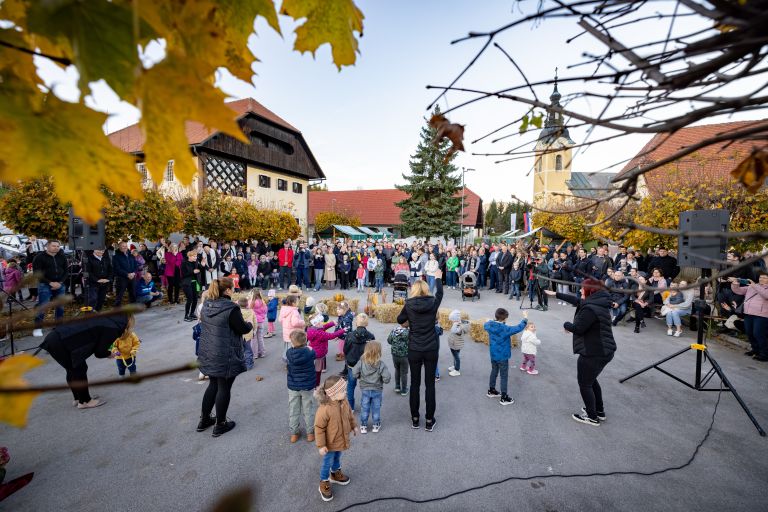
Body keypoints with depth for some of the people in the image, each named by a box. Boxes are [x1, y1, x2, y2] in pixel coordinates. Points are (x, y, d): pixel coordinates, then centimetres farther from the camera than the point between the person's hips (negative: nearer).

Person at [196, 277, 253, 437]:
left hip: (208, 354, 8)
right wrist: (250, 324, 4)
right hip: (226, 357, -7)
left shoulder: (206, 305, 2)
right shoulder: (231, 308, -22)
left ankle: (204, 420, 35)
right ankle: (220, 425, 21)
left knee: (213, 385, 23)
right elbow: (242, 329, -17)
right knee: (224, 388, 8)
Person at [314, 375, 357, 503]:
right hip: (330, 443, -6)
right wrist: (321, 445, -20)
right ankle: (324, 484, 40)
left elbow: (350, 415, 5)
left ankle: (336, 474, 55)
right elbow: (319, 428, -26)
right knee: (327, 463, 16)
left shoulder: (344, 402, -15)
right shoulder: (324, 409, -37)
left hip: (341, 440, 6)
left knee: (337, 458, 30)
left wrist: (354, 426, 16)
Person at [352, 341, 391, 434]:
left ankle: (363, 426, 26)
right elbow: (387, 378, -24)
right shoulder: (381, 364, -22)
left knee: (364, 408, 16)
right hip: (377, 390, -1)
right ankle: (376, 425, 29)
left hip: (365, 389, 1)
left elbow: (354, 373, -14)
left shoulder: (361, 362, -17)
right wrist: (384, 379, -1)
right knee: (376, 408, 17)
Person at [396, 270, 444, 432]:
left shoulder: (409, 305, -10)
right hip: (431, 349, 1)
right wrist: (438, 278, 31)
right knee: (430, 384, 11)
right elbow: (440, 293, 16)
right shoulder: (433, 303, -7)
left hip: (414, 350, 0)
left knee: (415, 383, 13)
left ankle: (415, 418, 25)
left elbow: (399, 320, 6)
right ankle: (429, 420, 21)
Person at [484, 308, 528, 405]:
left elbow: (485, 325, 16)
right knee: (504, 376, 7)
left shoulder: (489, 325, -8)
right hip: (502, 356, -7)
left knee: (494, 372, 24)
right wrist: (525, 318, -12)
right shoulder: (505, 329, -27)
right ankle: (504, 398, 17)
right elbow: (519, 328, -24)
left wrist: (492, 320, 23)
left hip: (493, 355, 7)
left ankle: (491, 391, 39)